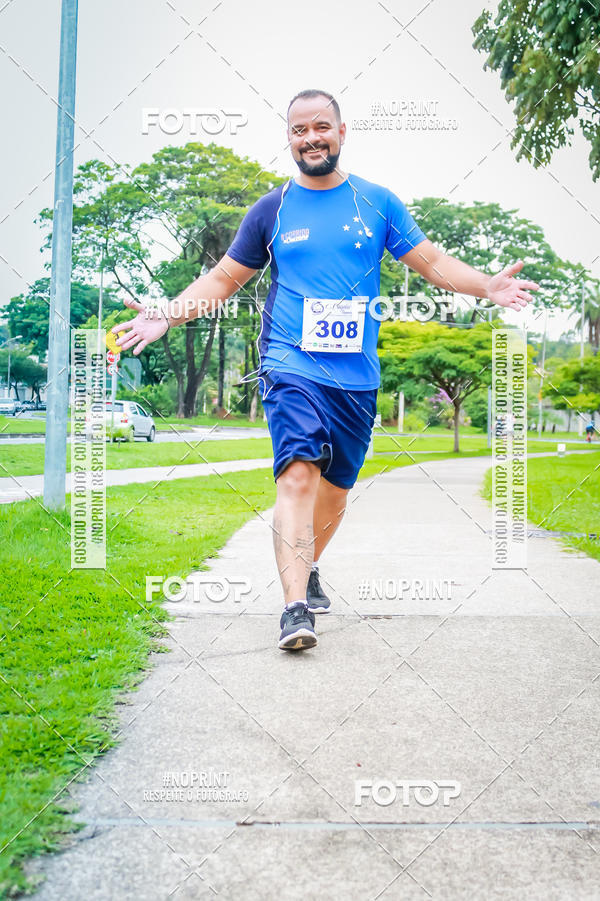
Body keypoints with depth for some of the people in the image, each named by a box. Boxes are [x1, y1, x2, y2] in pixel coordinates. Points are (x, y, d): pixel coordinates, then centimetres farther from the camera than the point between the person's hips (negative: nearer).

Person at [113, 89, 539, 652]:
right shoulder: (272, 209, 7)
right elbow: (223, 278, 11)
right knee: (298, 475, -21)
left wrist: (489, 286, -6)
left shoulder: (377, 203, 9)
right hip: (292, 367, -2)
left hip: (357, 375, 3)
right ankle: (295, 608, -23)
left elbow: (432, 262, 11)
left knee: (335, 485, 13)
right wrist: (166, 316, -3)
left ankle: (307, 569, 38)